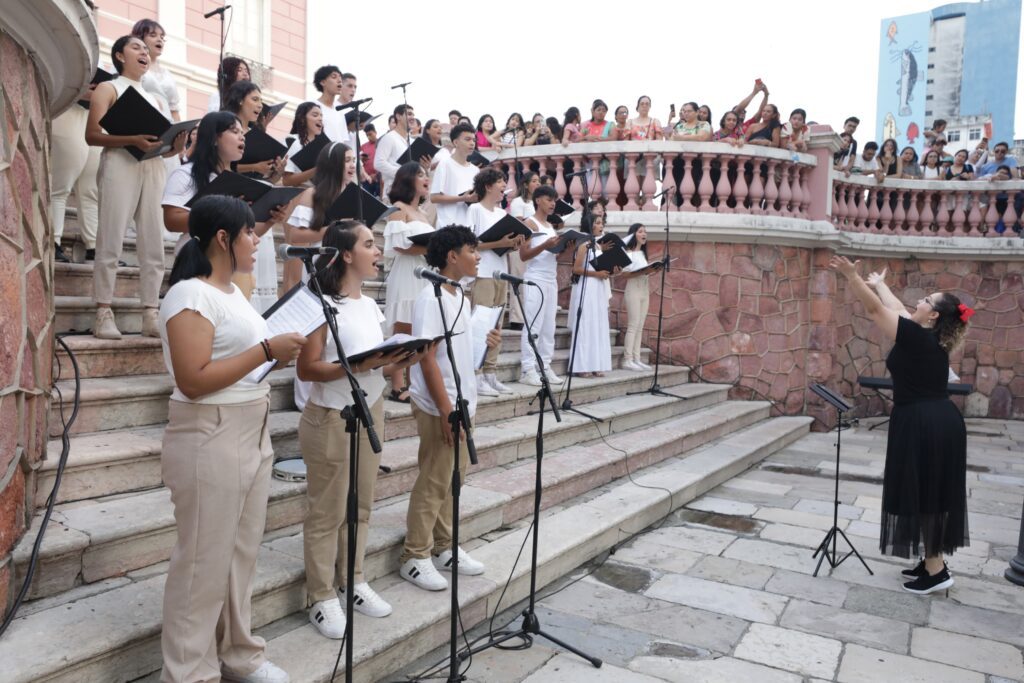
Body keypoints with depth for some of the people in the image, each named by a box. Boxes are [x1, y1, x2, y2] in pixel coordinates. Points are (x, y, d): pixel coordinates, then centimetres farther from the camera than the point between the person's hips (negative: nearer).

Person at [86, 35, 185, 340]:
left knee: (154, 245, -3)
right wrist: (133, 139, -19)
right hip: (120, 164, -5)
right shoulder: (108, 88, 10)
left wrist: (176, 145, -4)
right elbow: (92, 134, -3)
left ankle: (151, 315, -4)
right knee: (111, 241, -10)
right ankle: (103, 314, -10)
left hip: (154, 168, 5)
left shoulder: (153, 98, 26)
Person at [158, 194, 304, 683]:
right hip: (211, 441, -9)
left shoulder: (232, 292, 12)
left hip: (252, 435, 9)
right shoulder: (189, 295, -15)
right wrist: (266, 350, -20)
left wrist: (277, 356, 6)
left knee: (242, 553, 16)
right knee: (205, 561, 2)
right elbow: (193, 380, -21)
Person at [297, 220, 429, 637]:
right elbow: (306, 369, -18)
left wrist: (407, 358, -3)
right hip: (331, 418, -7)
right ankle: (321, 598, 16)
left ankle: (352, 581, 31)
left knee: (361, 505, 15)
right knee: (327, 512, 3)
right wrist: (360, 365, -28)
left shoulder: (370, 305, 10)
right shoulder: (323, 304, -14)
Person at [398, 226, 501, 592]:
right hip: (439, 407, -9)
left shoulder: (459, 296, 11)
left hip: (462, 403, 9)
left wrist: (484, 342, 1)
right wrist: (446, 410, -21)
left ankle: (444, 547, 29)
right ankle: (414, 558, 14)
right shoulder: (430, 299, -17)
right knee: (433, 483, 1)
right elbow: (427, 358, -20)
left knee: (454, 477, 16)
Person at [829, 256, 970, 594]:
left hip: (921, 425, -9)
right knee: (933, 494, 15)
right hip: (942, 422, 9)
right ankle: (933, 561, 24)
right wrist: (878, 282, 37)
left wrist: (851, 276, -12)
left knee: (920, 495, -1)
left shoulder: (915, 337, -14)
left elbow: (875, 310, -12)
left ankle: (936, 570, 6)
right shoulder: (934, 340, 10)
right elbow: (898, 309, 25)